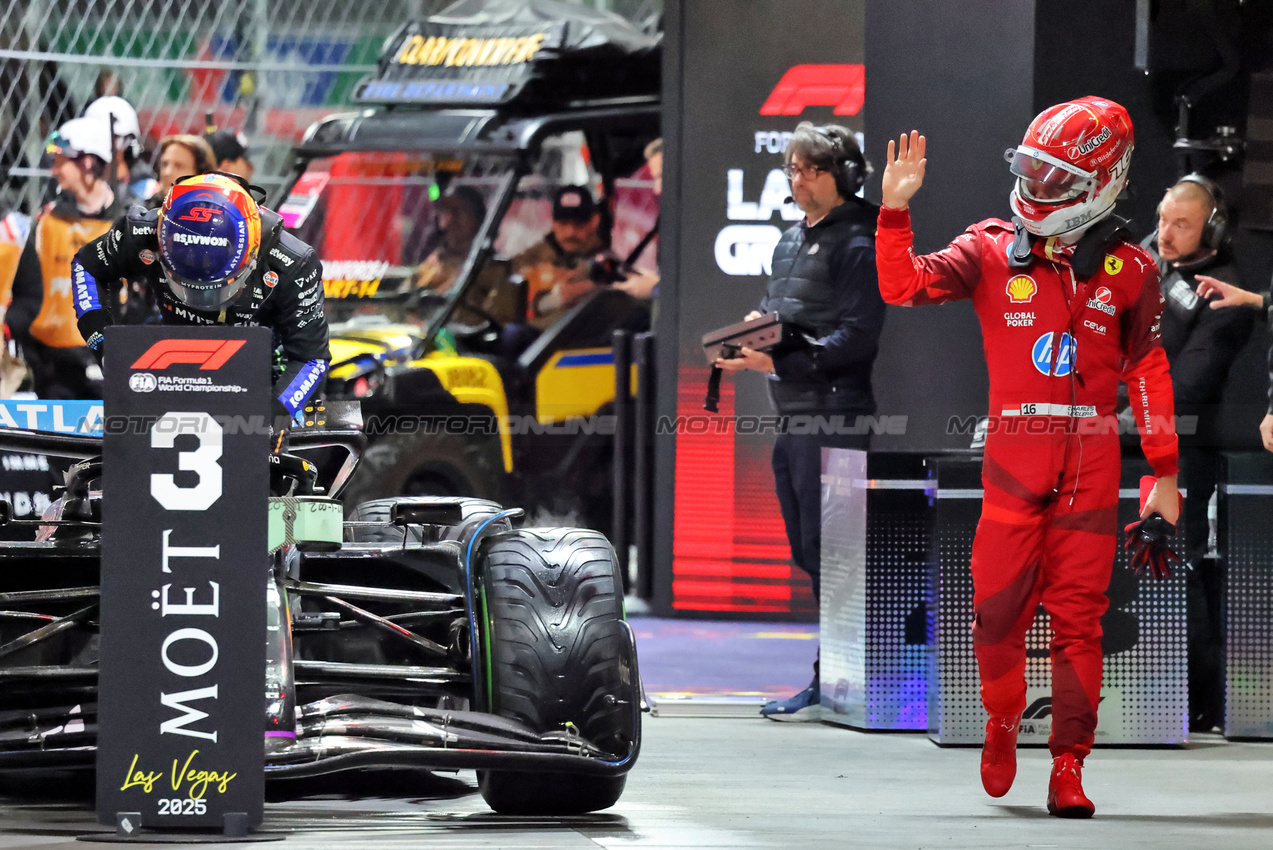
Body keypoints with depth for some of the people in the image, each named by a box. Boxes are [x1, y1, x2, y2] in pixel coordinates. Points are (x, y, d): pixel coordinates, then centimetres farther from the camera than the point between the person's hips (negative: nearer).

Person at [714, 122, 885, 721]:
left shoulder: (855, 244, -9)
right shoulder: (790, 242, 19)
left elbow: (856, 335, -17)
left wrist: (781, 360, -23)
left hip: (834, 416, -9)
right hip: (792, 418, 9)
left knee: (825, 550, -8)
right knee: (808, 552, 10)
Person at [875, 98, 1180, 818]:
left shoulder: (1128, 270, 4)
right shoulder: (992, 252, 3)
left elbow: (1149, 371, 10)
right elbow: (903, 287, -5)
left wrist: (1164, 472, 9)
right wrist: (896, 209, -18)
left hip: (1091, 462, 0)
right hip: (1014, 454, 0)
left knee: (1079, 617, -2)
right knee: (1000, 606, -1)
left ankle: (1068, 768, 3)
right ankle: (1003, 720, 26)